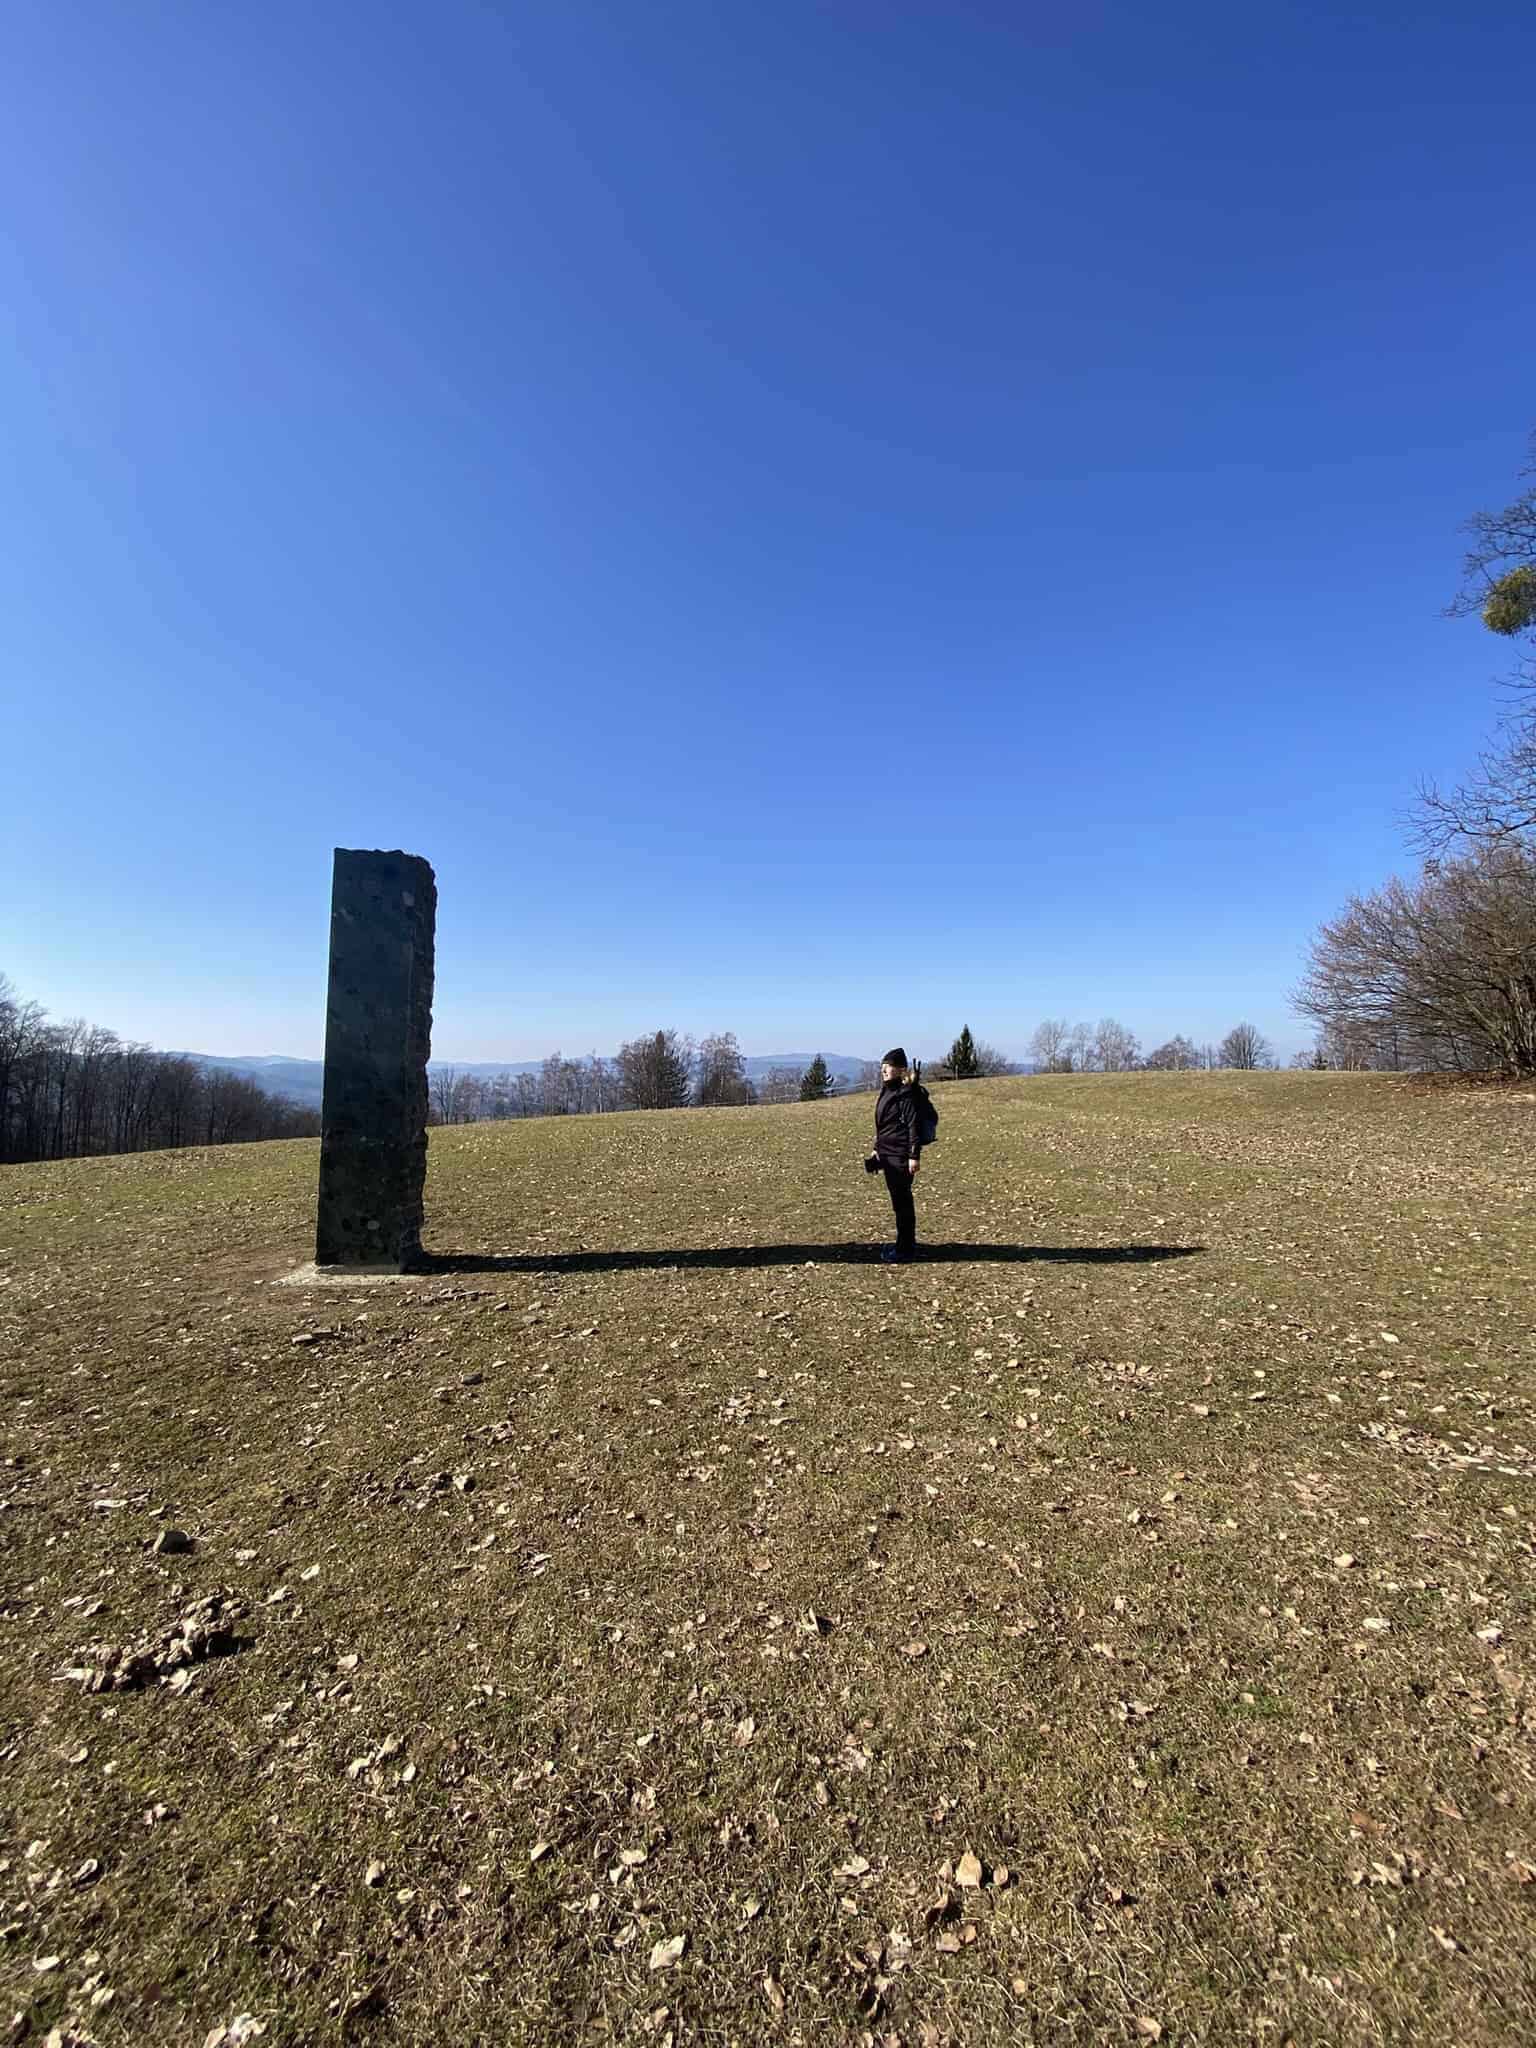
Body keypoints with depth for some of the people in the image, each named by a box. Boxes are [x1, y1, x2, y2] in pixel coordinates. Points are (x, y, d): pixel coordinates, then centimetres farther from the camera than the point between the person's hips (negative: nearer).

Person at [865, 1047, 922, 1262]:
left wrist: (914, 1156, -19)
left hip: (900, 1155, -9)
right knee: (898, 1200, 15)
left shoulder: (905, 1094, -13)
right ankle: (905, 1244, 26)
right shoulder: (884, 1093, 13)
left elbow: (913, 1126, -16)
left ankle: (906, 1248, 5)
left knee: (902, 1201, -3)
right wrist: (877, 1148, 21)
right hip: (887, 1154, 9)